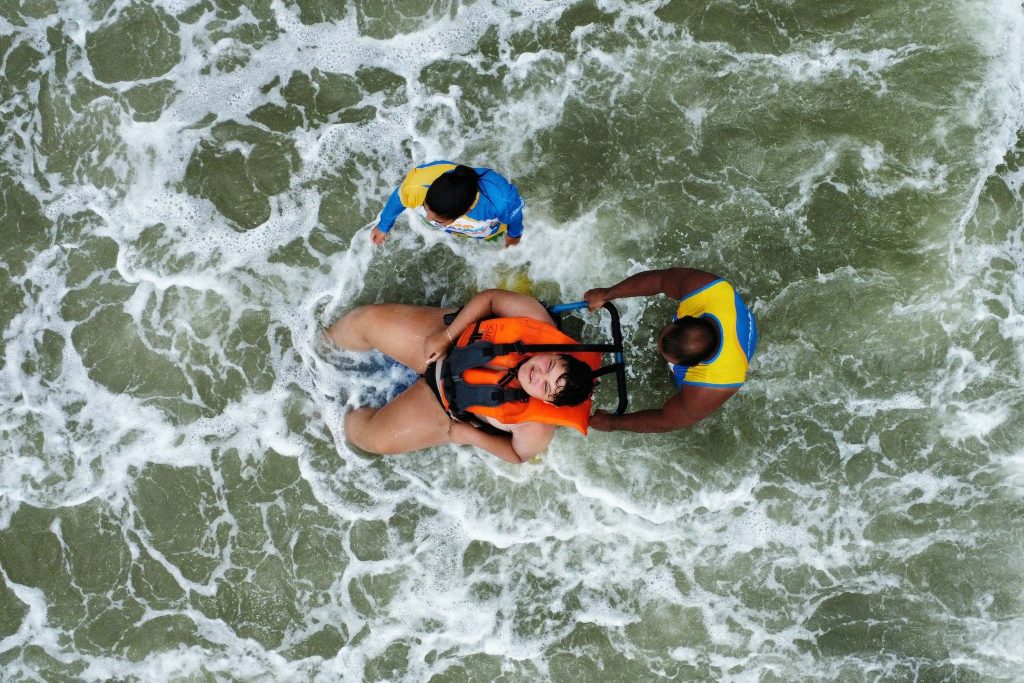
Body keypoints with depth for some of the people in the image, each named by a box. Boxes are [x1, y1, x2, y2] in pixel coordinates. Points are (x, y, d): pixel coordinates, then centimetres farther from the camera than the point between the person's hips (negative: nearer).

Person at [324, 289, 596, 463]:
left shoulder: (536, 428, -32)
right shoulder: (536, 322, -31)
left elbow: (517, 454, -11)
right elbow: (490, 298, -17)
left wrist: (470, 435, -14)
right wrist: (447, 335, -20)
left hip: (448, 402, -2)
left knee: (374, 439, -11)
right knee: (368, 319, -3)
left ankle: (344, 419, 30)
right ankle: (327, 339, 37)